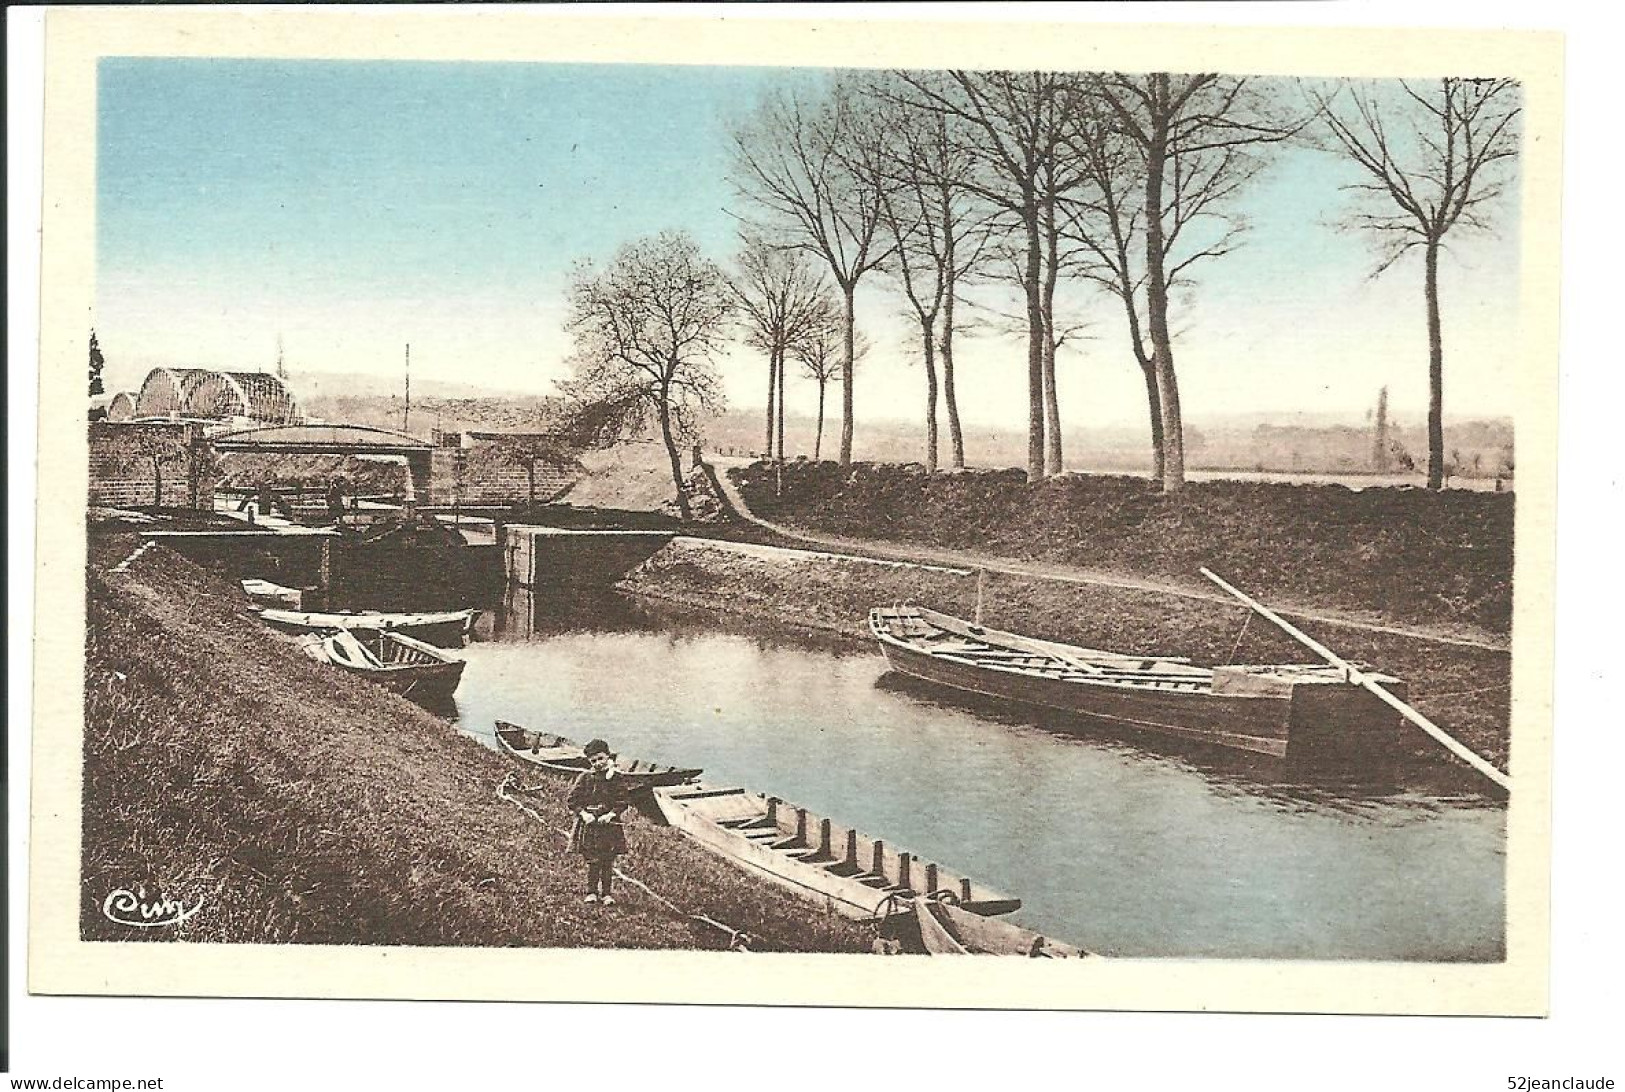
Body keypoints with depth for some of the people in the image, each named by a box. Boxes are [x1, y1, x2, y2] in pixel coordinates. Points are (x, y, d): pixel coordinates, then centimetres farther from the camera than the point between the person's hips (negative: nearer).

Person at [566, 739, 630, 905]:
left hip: (610, 824, 0)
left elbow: (624, 801, -2)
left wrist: (611, 814, -15)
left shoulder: (616, 778, 0)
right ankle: (591, 892, 10)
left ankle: (606, 893, 12)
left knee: (608, 861, 2)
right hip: (589, 824, 0)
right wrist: (583, 813, -11)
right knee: (593, 861, -1)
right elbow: (573, 799, 3)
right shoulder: (585, 778, 4)